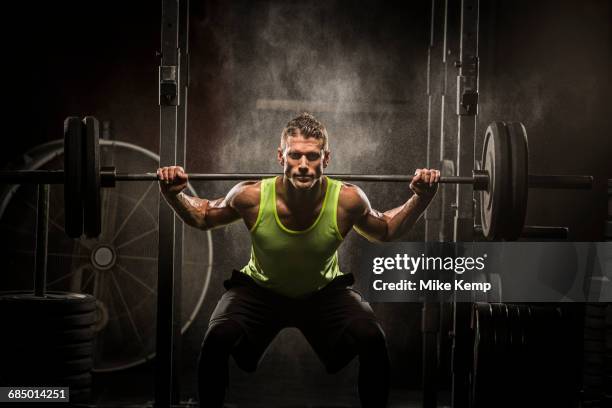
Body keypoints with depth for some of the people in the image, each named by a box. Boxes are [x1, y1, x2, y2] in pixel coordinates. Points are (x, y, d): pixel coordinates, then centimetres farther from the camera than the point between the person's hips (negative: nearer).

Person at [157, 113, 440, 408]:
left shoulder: (347, 200, -27)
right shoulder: (252, 197, -28)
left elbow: (386, 231, -3)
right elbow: (202, 218, -6)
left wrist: (421, 199, -17)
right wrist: (173, 195, -24)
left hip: (325, 291, 1)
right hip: (260, 288, 0)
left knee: (372, 340, -24)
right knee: (218, 339, -28)